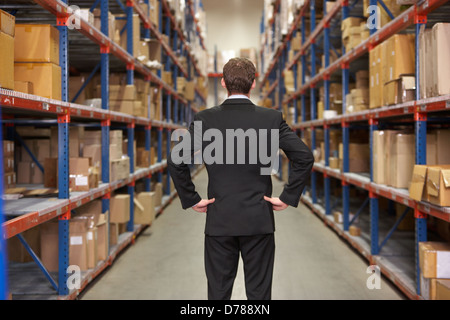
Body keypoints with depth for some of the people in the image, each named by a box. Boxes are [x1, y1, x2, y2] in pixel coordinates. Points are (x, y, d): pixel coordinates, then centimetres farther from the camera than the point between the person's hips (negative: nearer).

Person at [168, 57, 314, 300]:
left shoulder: (204, 119, -3)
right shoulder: (272, 118, -4)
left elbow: (175, 161, -8)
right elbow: (304, 157, -9)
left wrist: (191, 199, 1)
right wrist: (288, 197, -2)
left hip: (219, 221, 1)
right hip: (259, 221, 0)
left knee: (218, 291, 11)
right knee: (259, 292, 9)